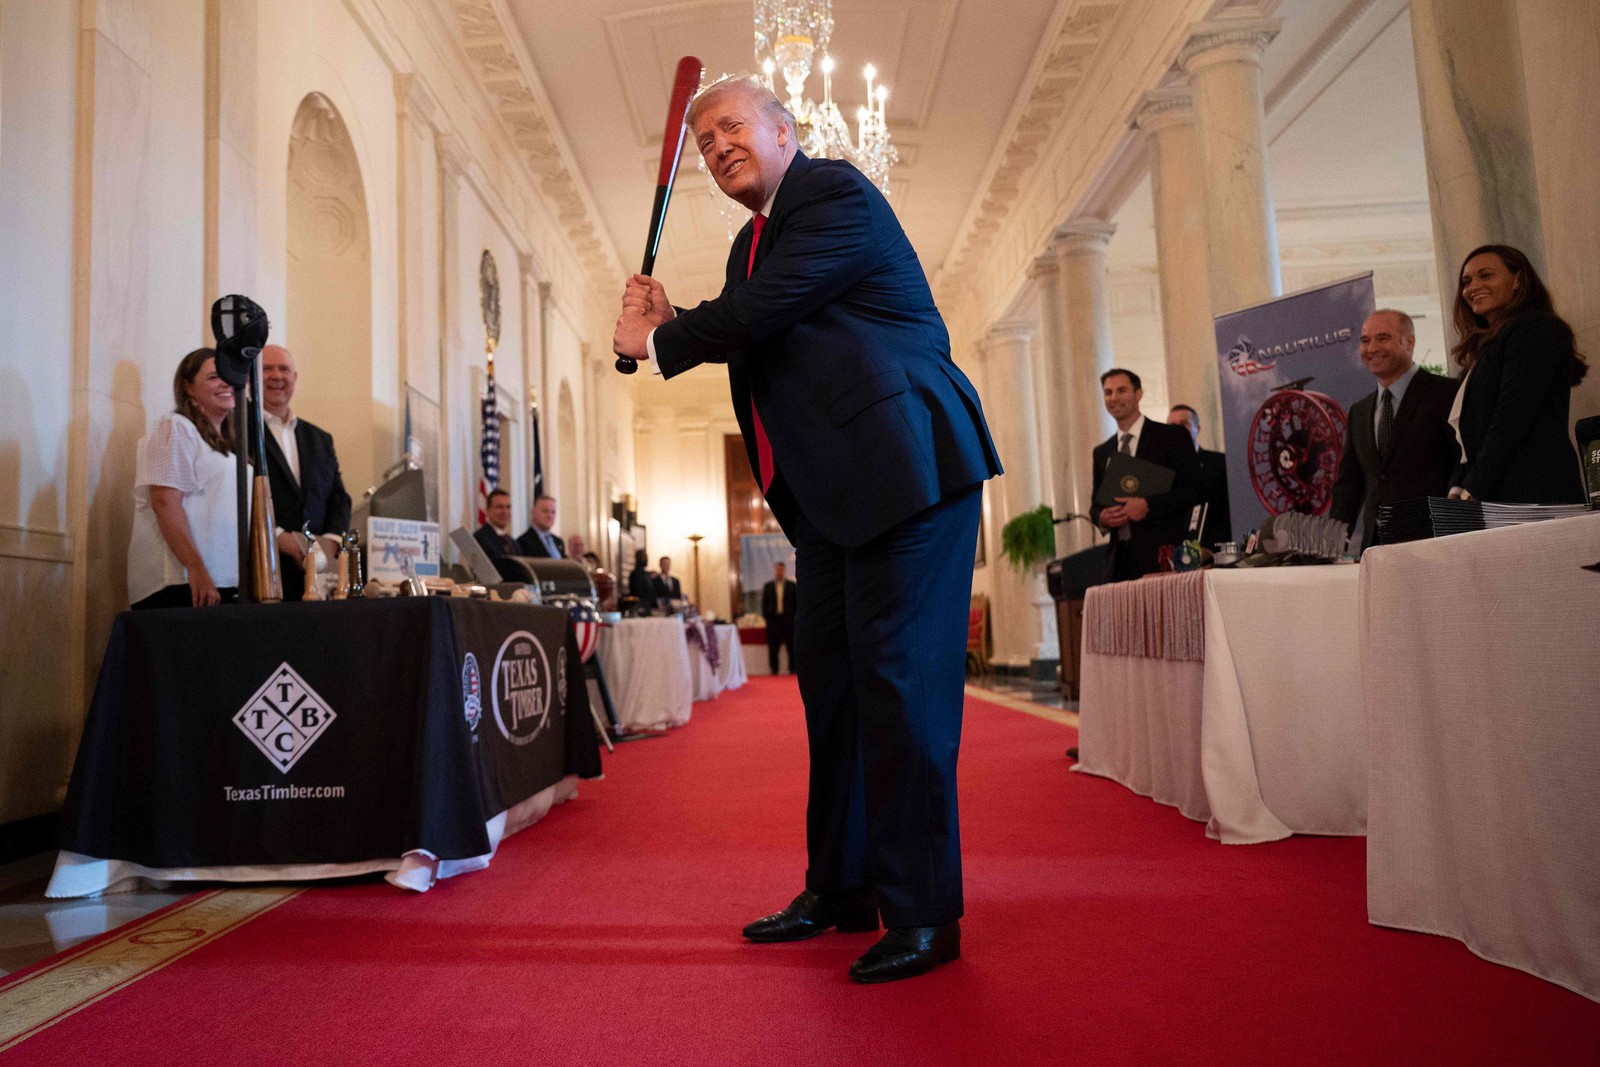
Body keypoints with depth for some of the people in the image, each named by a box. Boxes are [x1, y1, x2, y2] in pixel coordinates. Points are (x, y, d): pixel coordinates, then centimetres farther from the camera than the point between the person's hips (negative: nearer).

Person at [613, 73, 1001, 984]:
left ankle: (923, 914, 2)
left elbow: (761, 311, -17)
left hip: (907, 465, -10)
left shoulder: (838, 196, -7)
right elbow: (751, 344, 23)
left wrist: (654, 342, -1)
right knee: (830, 678, 12)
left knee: (897, 679, -10)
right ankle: (840, 889, 25)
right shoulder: (753, 241, 22)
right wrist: (672, 321, 6)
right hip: (834, 494, 10)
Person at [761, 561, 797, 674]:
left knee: (791, 646, -1)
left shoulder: (791, 586, 8)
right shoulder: (767, 586, 9)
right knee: (773, 647, 1)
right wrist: (766, 618, 0)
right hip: (773, 620, 1)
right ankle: (774, 670, 6)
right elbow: (764, 604, 9)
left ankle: (793, 669, 4)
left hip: (788, 620, 0)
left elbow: (796, 603, 6)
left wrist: (794, 617, -2)